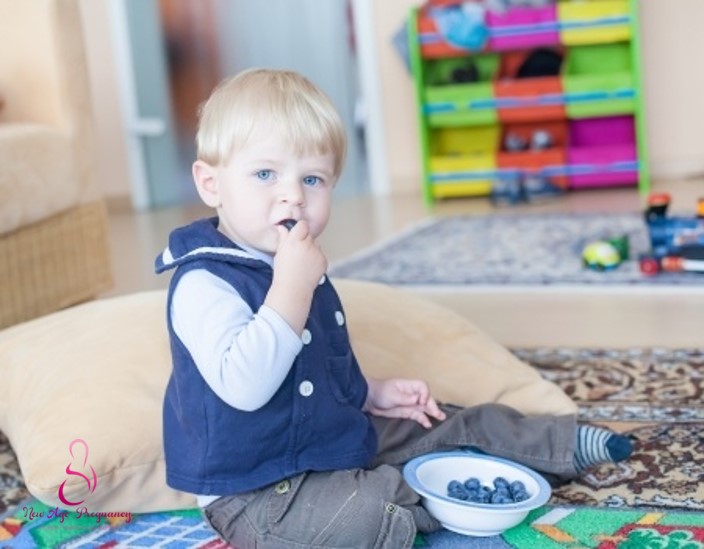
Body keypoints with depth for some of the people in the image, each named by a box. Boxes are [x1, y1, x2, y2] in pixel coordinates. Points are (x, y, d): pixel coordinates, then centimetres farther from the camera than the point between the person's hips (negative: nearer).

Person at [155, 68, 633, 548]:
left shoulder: (297, 267, 8)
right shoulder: (203, 283, -24)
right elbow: (243, 388, -40)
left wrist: (370, 394, 11)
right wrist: (291, 287, -39)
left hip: (338, 440, 10)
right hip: (256, 487, -9)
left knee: (462, 426, 13)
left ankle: (565, 443, 33)